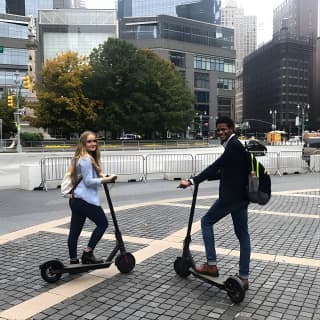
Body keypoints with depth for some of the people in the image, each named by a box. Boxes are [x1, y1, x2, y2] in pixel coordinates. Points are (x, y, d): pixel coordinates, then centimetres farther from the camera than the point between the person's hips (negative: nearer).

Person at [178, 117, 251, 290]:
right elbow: (224, 171, 22)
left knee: (206, 222, 6)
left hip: (230, 195, -10)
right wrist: (201, 178, 18)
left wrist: (192, 181, -25)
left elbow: (215, 166, -23)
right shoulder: (234, 145, 16)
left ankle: (211, 265, 7)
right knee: (242, 234, 8)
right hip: (240, 196, 10)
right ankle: (244, 277, 14)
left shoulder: (233, 145, -14)